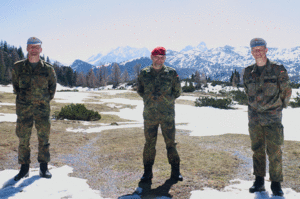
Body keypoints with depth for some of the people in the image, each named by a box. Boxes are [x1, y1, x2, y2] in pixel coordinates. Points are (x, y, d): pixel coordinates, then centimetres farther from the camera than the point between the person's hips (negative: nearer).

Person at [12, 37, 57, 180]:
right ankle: (24, 168, 18)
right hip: (23, 108, 1)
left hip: (42, 108, 0)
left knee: (44, 138, 4)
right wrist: (20, 97, 14)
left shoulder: (48, 69, 0)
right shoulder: (18, 67, 2)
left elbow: (52, 85, 15)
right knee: (23, 139, 5)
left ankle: (44, 168, 15)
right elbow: (15, 85, 17)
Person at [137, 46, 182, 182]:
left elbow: (177, 91, 8)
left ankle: (175, 171, 18)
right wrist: (149, 98, 6)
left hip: (167, 114, -1)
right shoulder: (144, 73, 5)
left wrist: (166, 99, 2)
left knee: (170, 143, 5)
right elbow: (140, 90, 16)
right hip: (149, 114, 1)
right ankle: (147, 172, 19)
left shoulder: (171, 73, 1)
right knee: (149, 143, 7)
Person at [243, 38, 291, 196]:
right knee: (257, 150, 10)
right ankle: (259, 181, 21)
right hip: (254, 118, 3)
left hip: (272, 118, -3)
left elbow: (286, 92, 5)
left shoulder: (278, 70, -4)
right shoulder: (248, 72, 6)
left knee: (274, 152, -1)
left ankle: (276, 183, 13)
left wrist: (278, 107, 12)